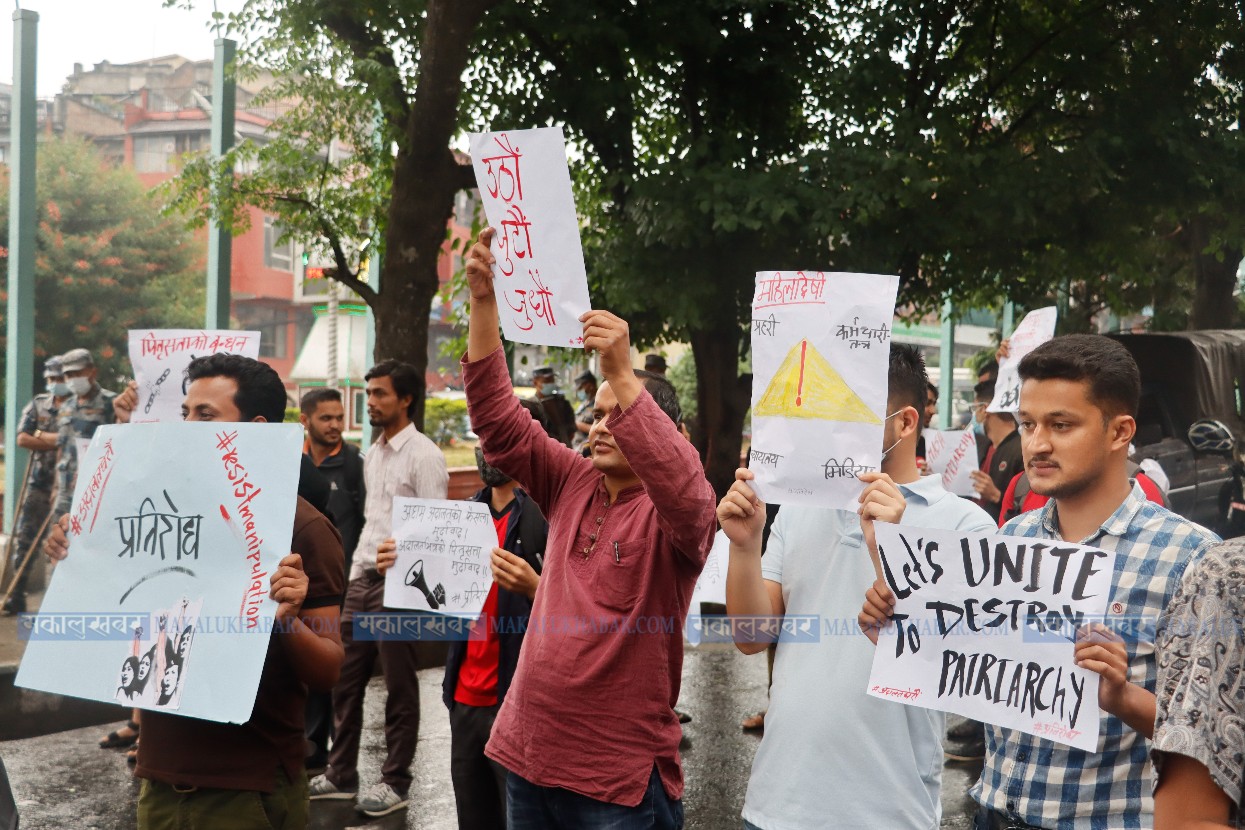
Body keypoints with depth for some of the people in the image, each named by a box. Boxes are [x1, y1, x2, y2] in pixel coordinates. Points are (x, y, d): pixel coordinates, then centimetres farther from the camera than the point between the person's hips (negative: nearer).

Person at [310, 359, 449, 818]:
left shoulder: (423, 455, -11)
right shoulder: (373, 454, 14)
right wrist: (354, 572, 14)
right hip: (362, 578, 8)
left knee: (399, 688, 3)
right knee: (344, 679, 11)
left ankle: (395, 781, 14)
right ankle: (341, 774, 22)